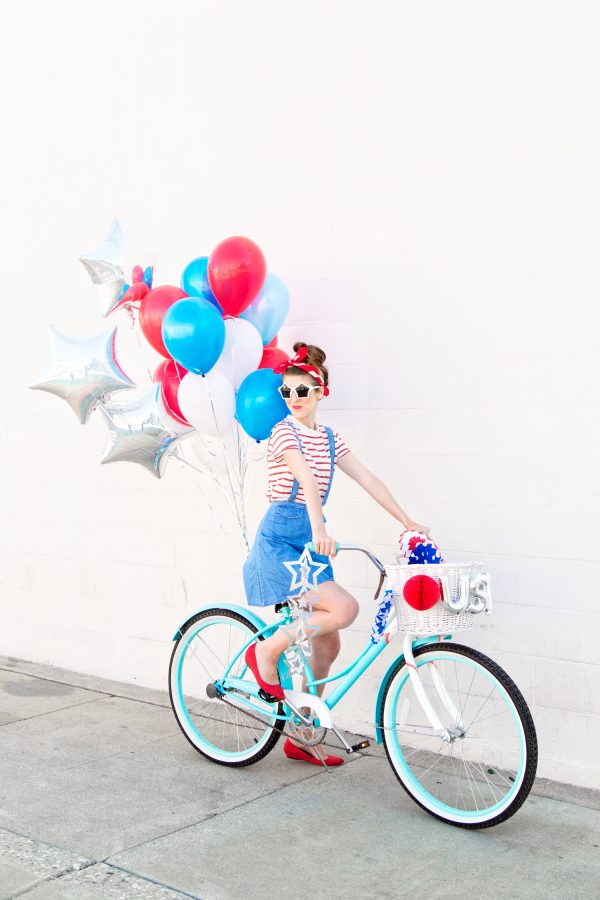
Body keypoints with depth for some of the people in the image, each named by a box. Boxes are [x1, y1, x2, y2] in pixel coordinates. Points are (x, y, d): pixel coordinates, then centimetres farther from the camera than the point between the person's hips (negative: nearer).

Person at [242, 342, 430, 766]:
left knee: (327, 644, 7)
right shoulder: (284, 432, -8)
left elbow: (368, 480, 11)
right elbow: (306, 478, -25)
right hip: (280, 539, -7)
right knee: (344, 608, -24)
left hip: (309, 539, 7)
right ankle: (265, 651, -3)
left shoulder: (329, 438, 13)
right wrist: (319, 530, -39)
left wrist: (408, 522, 6)